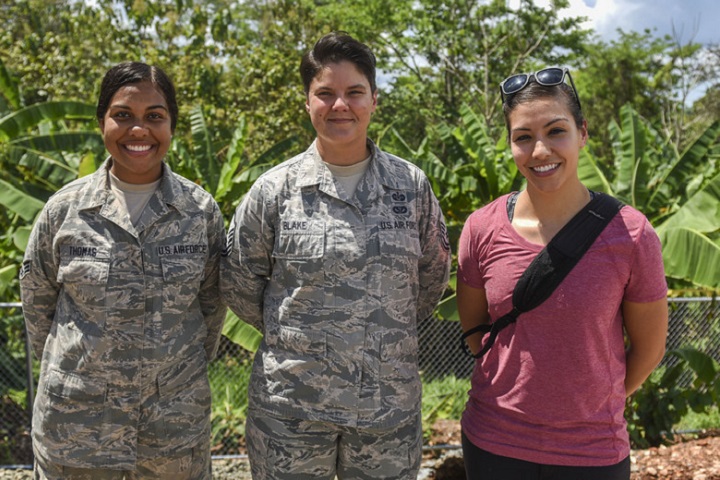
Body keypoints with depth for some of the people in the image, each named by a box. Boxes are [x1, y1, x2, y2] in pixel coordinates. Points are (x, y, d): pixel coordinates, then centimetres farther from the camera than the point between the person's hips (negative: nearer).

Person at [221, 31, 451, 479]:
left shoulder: (412, 185, 1)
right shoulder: (275, 189, -4)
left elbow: (434, 273, 13)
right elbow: (240, 283, 5)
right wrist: (290, 334, 7)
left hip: (391, 404, 2)